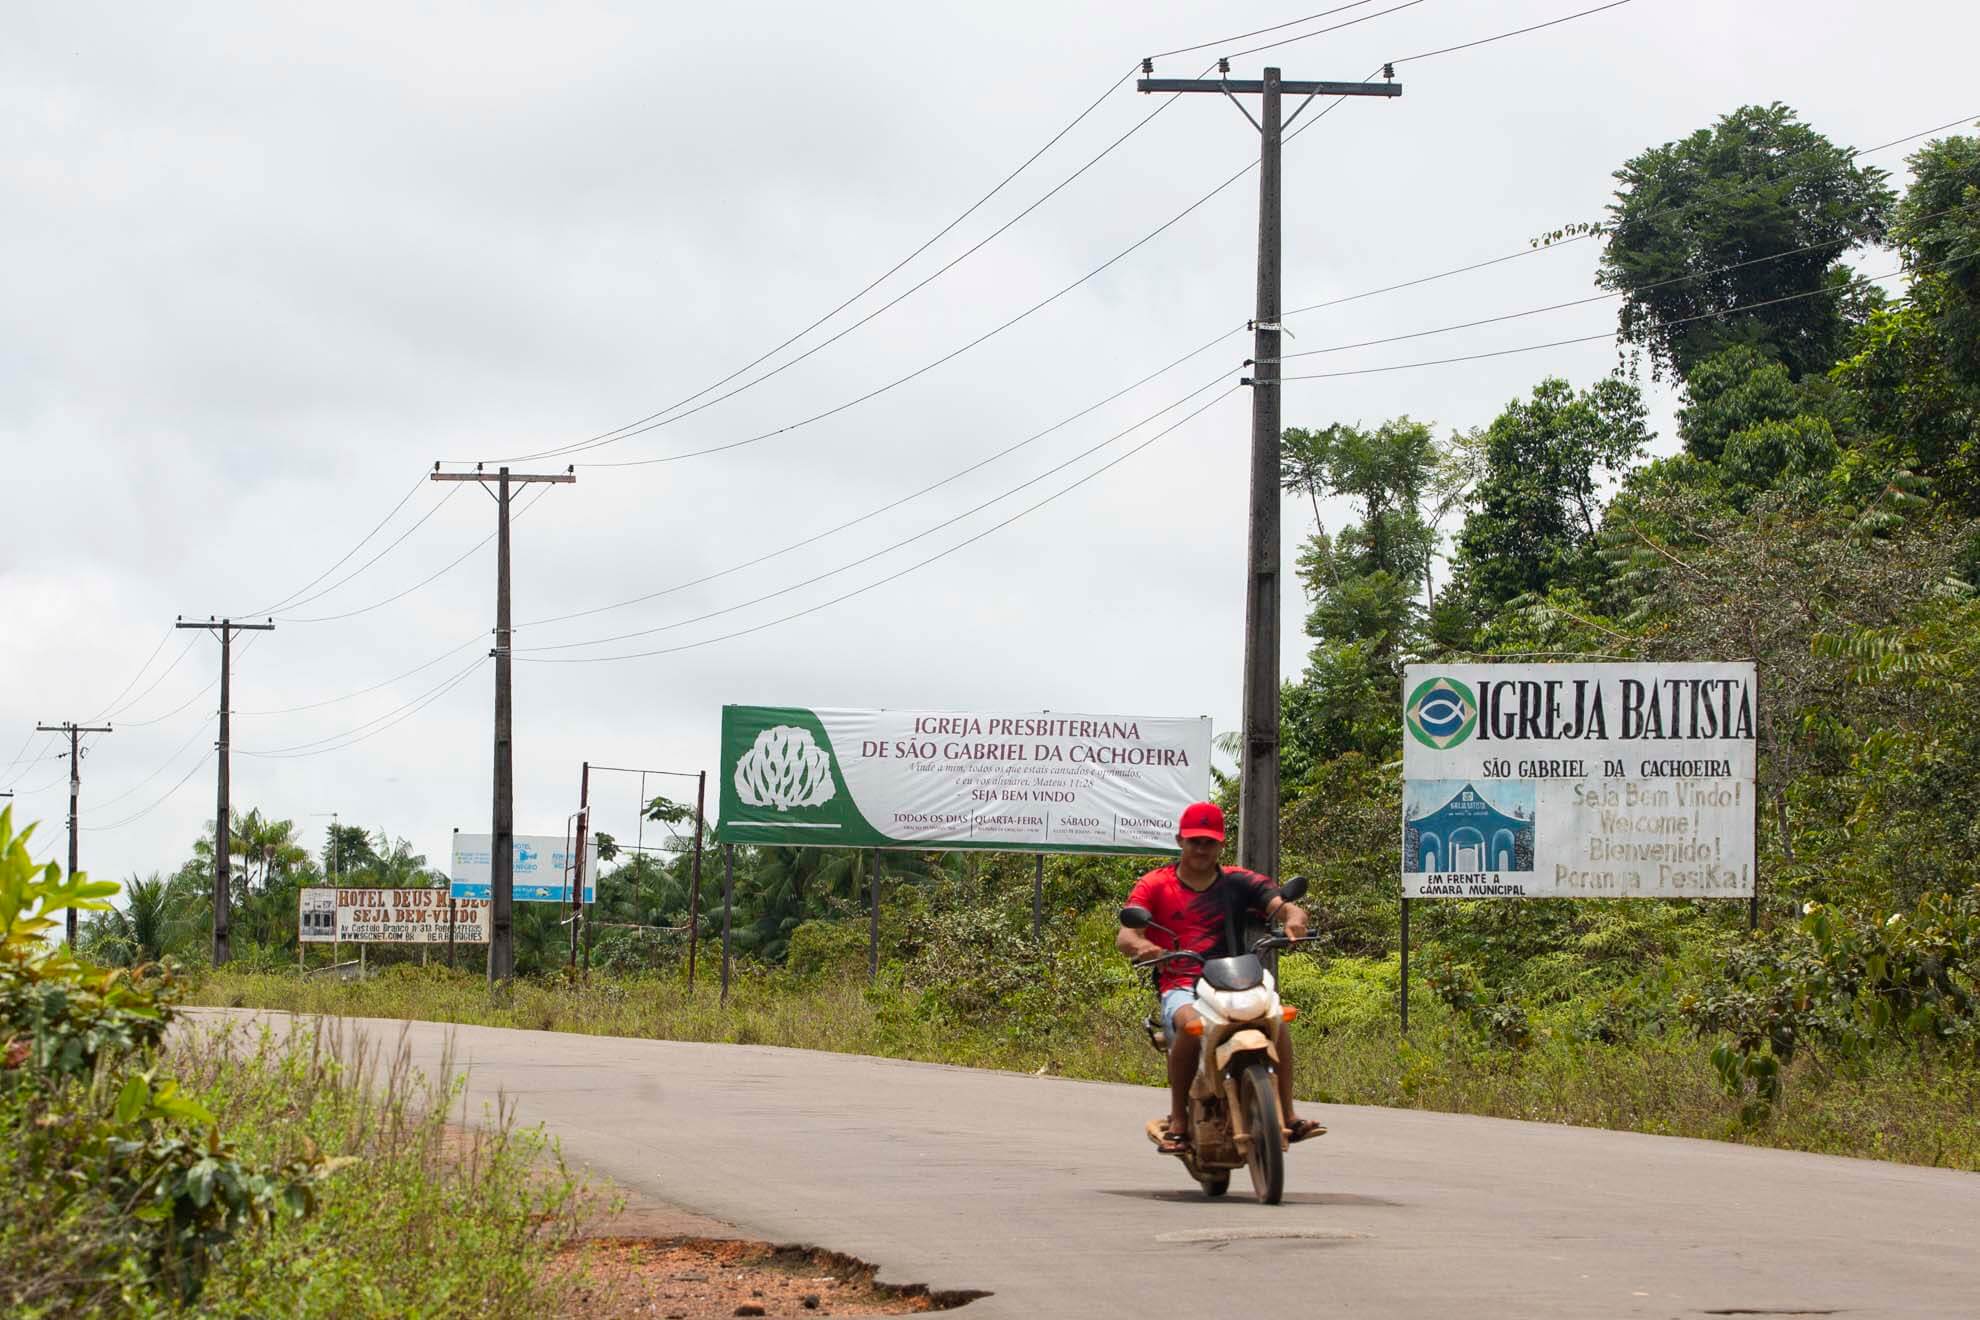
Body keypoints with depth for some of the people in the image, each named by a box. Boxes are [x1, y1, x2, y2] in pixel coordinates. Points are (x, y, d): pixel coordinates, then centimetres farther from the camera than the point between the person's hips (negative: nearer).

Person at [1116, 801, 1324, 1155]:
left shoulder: (1238, 882, 14)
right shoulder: (1155, 885, 9)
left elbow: (1285, 906, 1)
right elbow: (1124, 937, -4)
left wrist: (1294, 919, -25)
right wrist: (1141, 946, -29)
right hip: (1181, 988, -2)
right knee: (1191, 1023, -37)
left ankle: (1287, 1116, -20)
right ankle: (1177, 1121, -25)